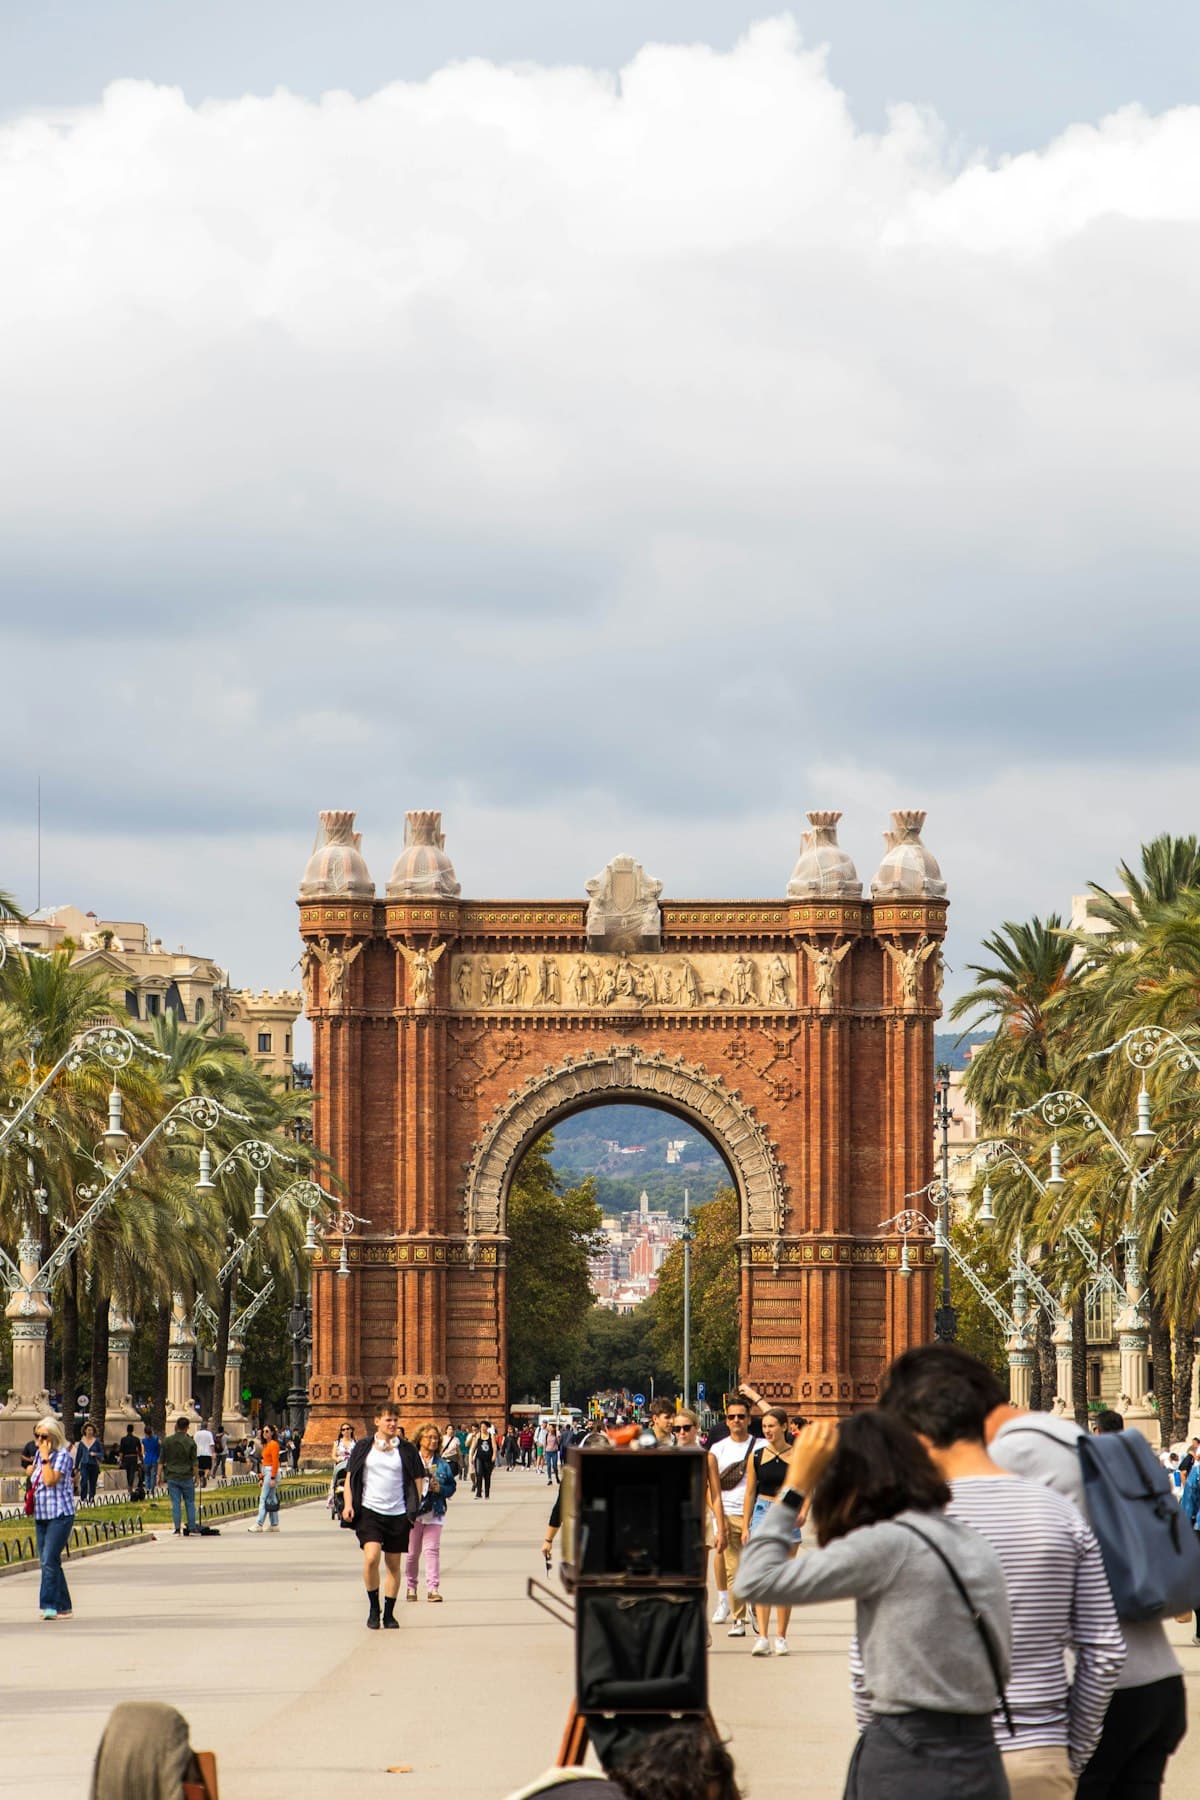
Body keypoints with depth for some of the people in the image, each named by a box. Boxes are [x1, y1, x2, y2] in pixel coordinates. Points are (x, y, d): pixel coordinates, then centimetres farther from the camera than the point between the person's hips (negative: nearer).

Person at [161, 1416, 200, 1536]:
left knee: (175, 1504, 2)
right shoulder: (190, 1442, -5)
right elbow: (194, 1462, -3)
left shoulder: (167, 1441, 0)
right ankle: (192, 1528, 8)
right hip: (186, 1476, -1)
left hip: (172, 1477, 1)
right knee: (190, 1503, 8)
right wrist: (196, 1476, 6)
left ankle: (177, 1529, -3)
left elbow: (162, 1461, 3)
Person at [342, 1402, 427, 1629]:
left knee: (393, 1564, 7)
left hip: (398, 1514, 2)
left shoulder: (406, 1449, 4)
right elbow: (350, 1476, 7)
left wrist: (415, 1507, 0)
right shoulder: (364, 1447, 3)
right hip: (369, 1510, -2)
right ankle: (373, 1608, -2)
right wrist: (348, 1504, -4)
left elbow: (418, 1478, 10)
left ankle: (389, 1614, 18)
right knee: (371, 1557, -19)